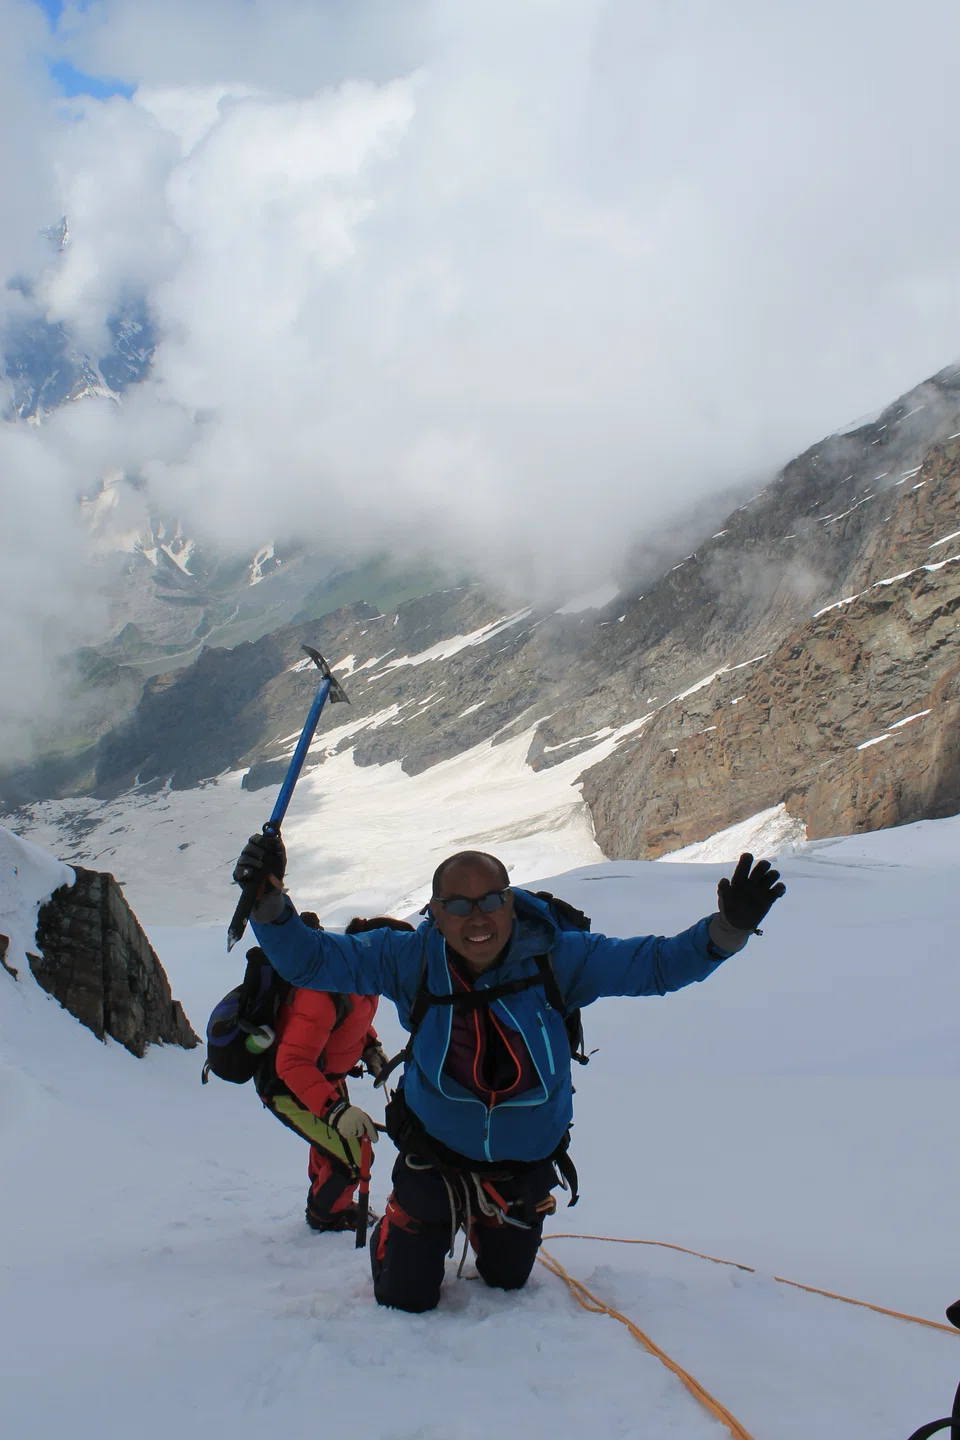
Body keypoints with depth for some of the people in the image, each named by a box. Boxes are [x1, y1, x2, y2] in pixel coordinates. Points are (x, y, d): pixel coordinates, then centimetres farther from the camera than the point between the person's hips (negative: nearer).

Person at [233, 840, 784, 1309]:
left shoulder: (556, 957, -22)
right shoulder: (410, 959, -22)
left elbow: (657, 962, -22)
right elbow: (309, 959, -20)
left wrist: (729, 929, -38)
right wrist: (269, 902, -39)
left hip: (528, 1163, 2)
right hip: (435, 1154, -1)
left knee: (507, 1284, 26)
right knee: (406, 1300, 10)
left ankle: (486, 1222, 62)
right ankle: (397, 1231, 44)